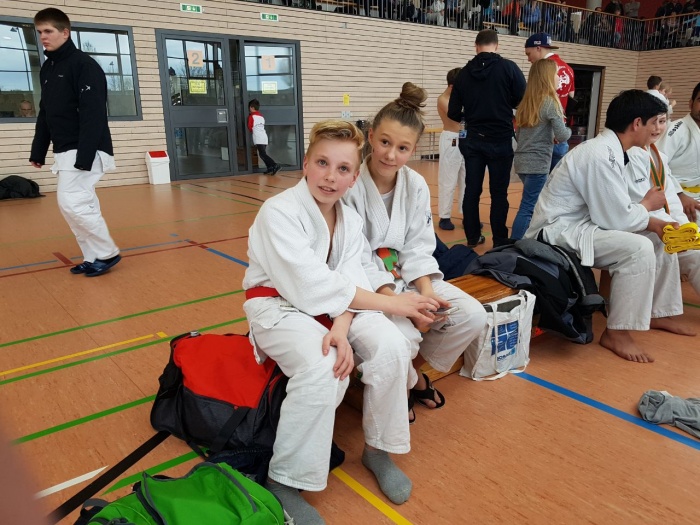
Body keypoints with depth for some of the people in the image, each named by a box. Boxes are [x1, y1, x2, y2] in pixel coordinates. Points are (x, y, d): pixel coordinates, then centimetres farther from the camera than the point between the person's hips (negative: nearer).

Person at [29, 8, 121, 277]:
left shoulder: (84, 64, -11)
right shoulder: (46, 69, 15)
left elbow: (93, 115, -19)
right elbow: (45, 115, 20)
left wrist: (84, 157, -24)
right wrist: (38, 151, 16)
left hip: (85, 151, -8)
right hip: (64, 152, 8)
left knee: (72, 202, -13)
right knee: (75, 205, 7)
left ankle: (107, 253, 1)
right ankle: (93, 257, 16)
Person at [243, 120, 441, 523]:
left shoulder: (350, 219, 0)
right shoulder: (279, 213, -22)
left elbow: (349, 281, -9)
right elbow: (314, 287, -29)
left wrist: (342, 328, -31)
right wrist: (392, 303, -25)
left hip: (331, 307, 6)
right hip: (278, 305, -5)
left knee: (392, 347, -19)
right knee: (322, 370, -33)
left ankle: (379, 448, 5)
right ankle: (284, 482, -11)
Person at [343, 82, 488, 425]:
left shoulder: (416, 185, -1)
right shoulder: (350, 187, -18)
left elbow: (418, 247, 0)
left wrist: (425, 291, -18)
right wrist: (398, 303, -27)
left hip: (406, 278, 6)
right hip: (364, 285, -6)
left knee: (472, 317, -7)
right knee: (400, 337, -32)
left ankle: (412, 370, 16)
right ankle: (406, 382, 7)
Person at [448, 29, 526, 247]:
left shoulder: (464, 72, 1)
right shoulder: (508, 67, -7)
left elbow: (453, 113, 1)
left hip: (473, 141, 3)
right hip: (500, 140, -3)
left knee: (472, 190, 11)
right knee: (499, 192, 4)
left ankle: (472, 236, 19)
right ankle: (500, 241, 9)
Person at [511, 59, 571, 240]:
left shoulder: (526, 102, 12)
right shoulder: (551, 102, -9)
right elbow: (562, 136, -12)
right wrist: (568, 130, 8)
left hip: (521, 161, 8)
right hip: (537, 163, -8)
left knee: (534, 205, 18)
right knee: (528, 209, -5)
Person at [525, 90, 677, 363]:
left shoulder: (608, 150, 8)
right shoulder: (600, 156, -23)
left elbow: (614, 209, 15)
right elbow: (616, 219, -21)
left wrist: (653, 223, 3)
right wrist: (647, 205, -2)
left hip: (573, 227, 10)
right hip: (557, 233, -10)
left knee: (657, 240, 14)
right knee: (638, 249, -24)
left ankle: (652, 312, 27)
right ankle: (617, 333, -9)